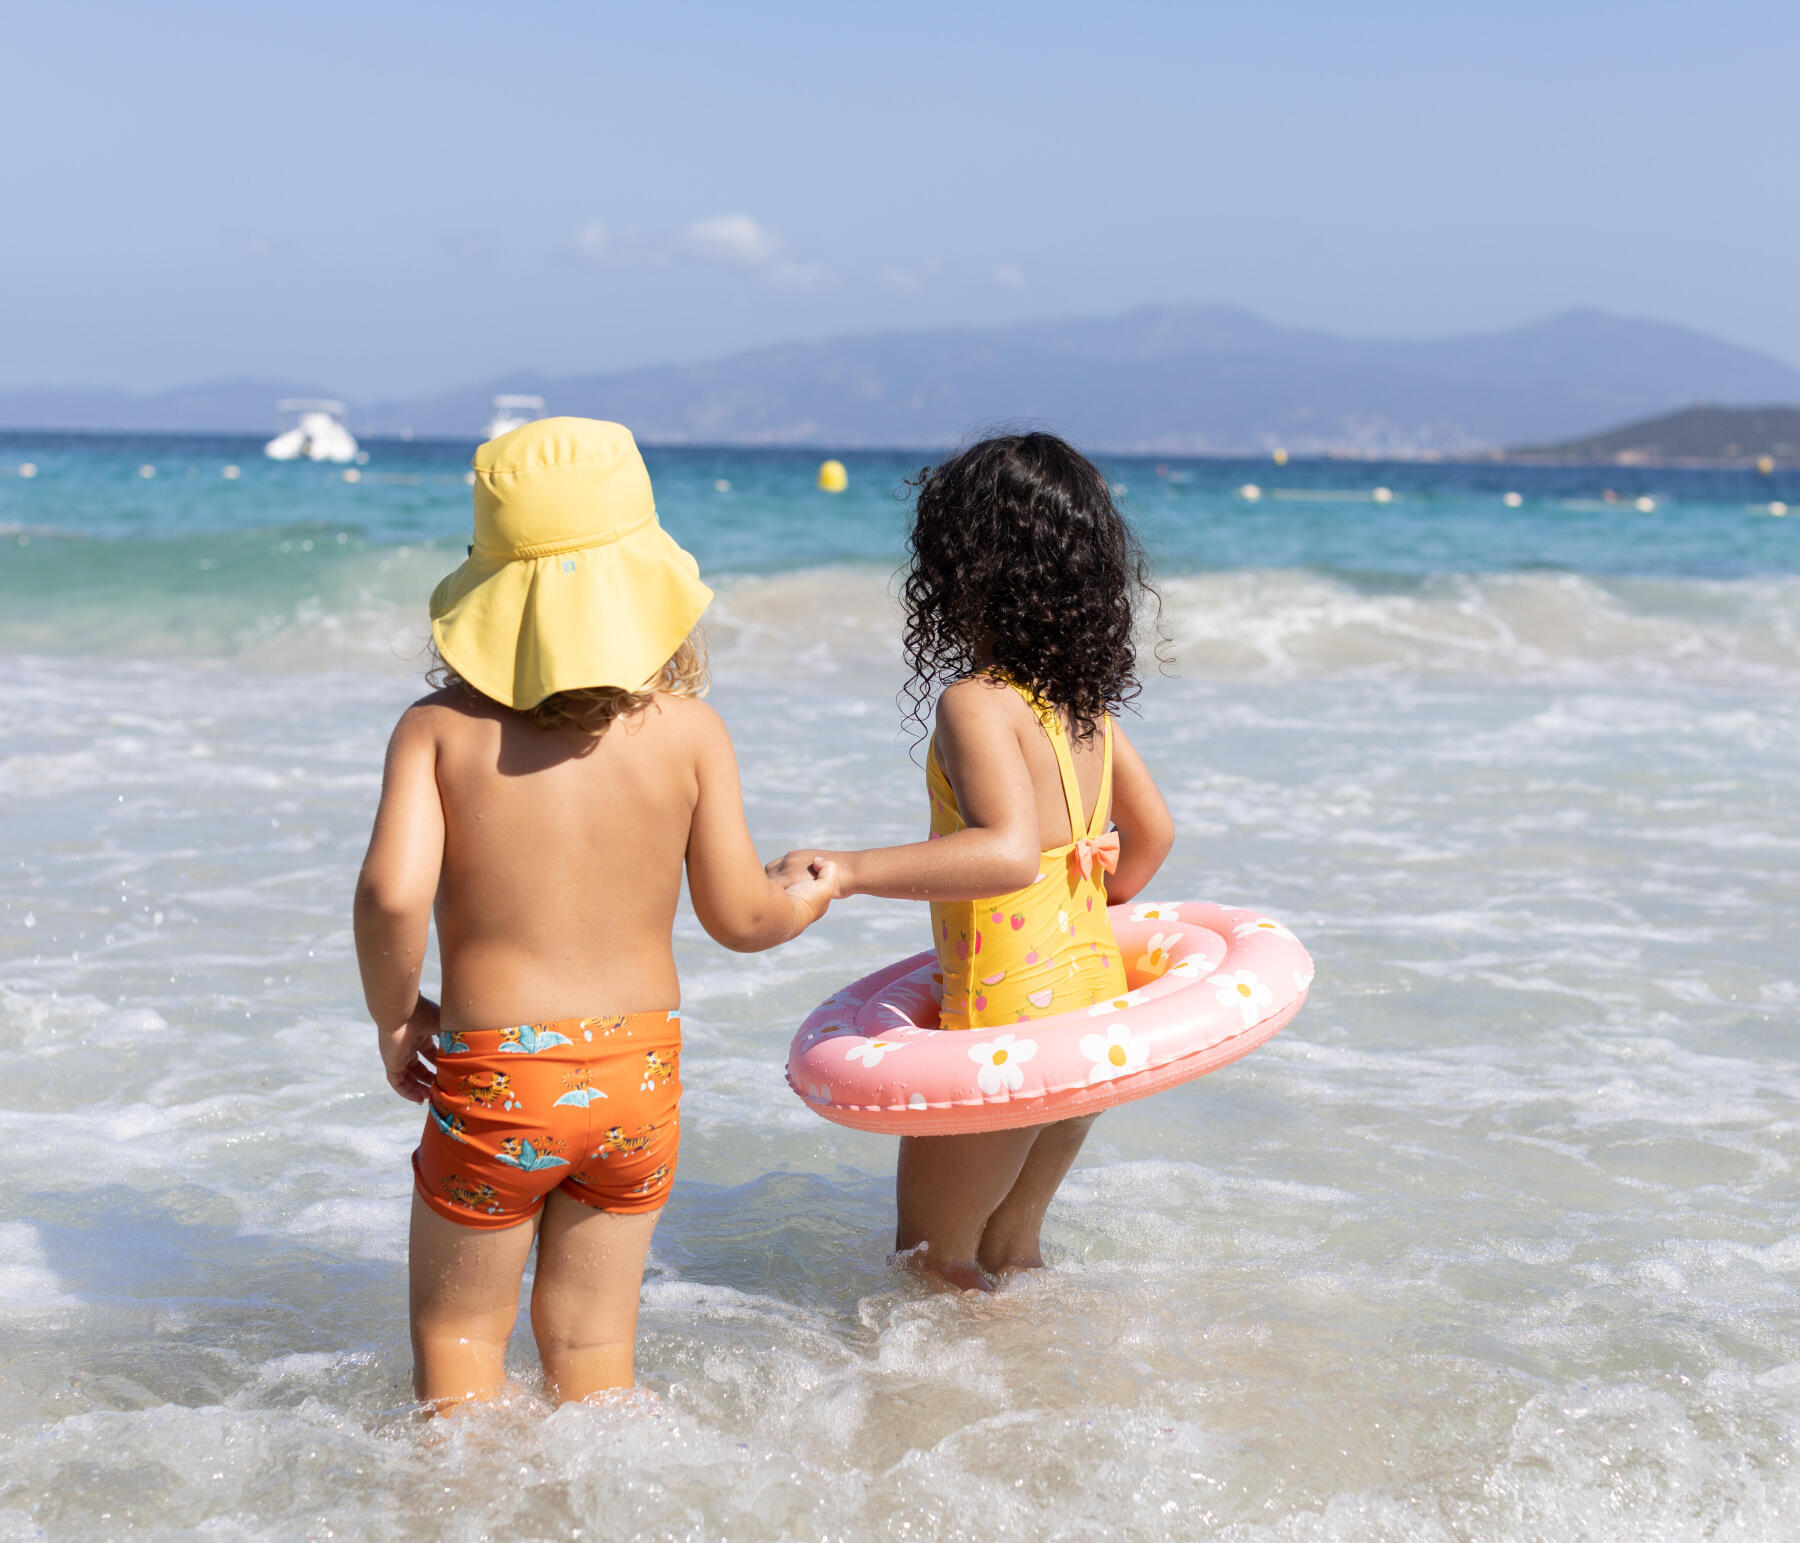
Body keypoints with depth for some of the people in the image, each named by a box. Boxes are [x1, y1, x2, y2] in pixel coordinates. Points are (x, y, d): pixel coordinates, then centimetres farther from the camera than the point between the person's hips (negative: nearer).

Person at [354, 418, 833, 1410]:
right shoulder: (688, 729, -6)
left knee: (456, 1332, 18)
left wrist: (394, 1016, -3)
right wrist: (804, 903, 21)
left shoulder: (439, 727, -9)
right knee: (591, 1345, 18)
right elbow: (738, 916, -2)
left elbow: (392, 892, -21)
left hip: (491, 1076, -2)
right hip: (640, 1075, 2)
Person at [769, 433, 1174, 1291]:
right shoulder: (1084, 697, 5)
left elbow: (1010, 851, -36)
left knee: (932, 1260, 11)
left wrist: (848, 871, -40)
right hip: (1095, 1009, 8)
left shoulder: (977, 702, -21)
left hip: (1007, 1025, -8)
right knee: (1009, 1247, 25)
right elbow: (1152, 834, 16)